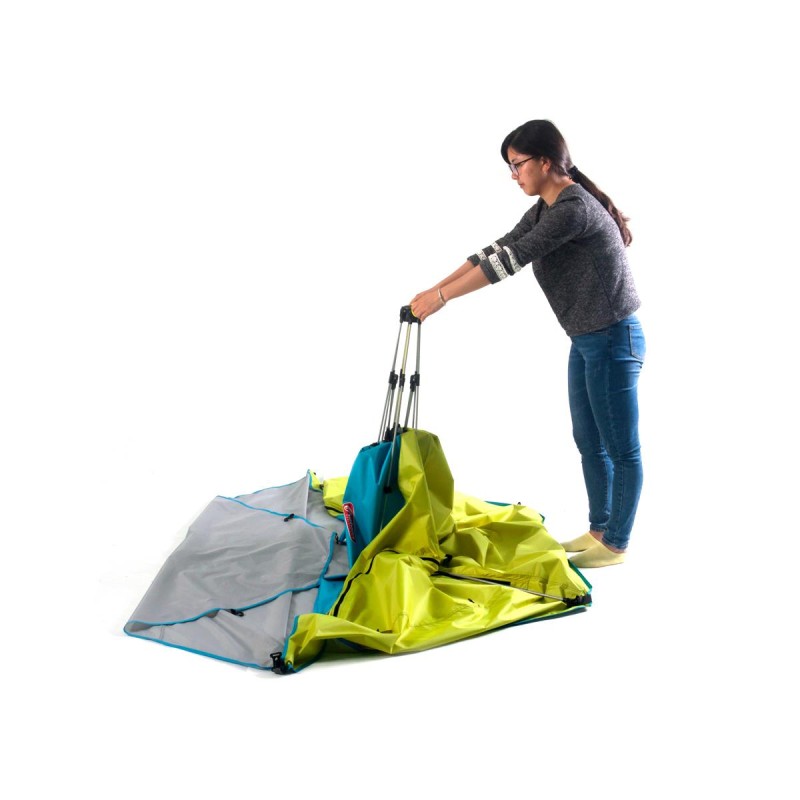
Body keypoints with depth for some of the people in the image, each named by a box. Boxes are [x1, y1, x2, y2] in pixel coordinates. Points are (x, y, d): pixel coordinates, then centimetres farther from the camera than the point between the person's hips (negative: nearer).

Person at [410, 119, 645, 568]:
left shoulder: (575, 208, -22)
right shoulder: (545, 210, 9)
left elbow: (511, 260, -25)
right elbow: (498, 249, 9)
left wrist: (442, 297, -22)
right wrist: (436, 289, 1)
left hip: (613, 340, -10)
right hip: (587, 342, 10)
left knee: (621, 447, 3)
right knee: (588, 442, 16)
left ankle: (617, 543, 16)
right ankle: (599, 529, 29)